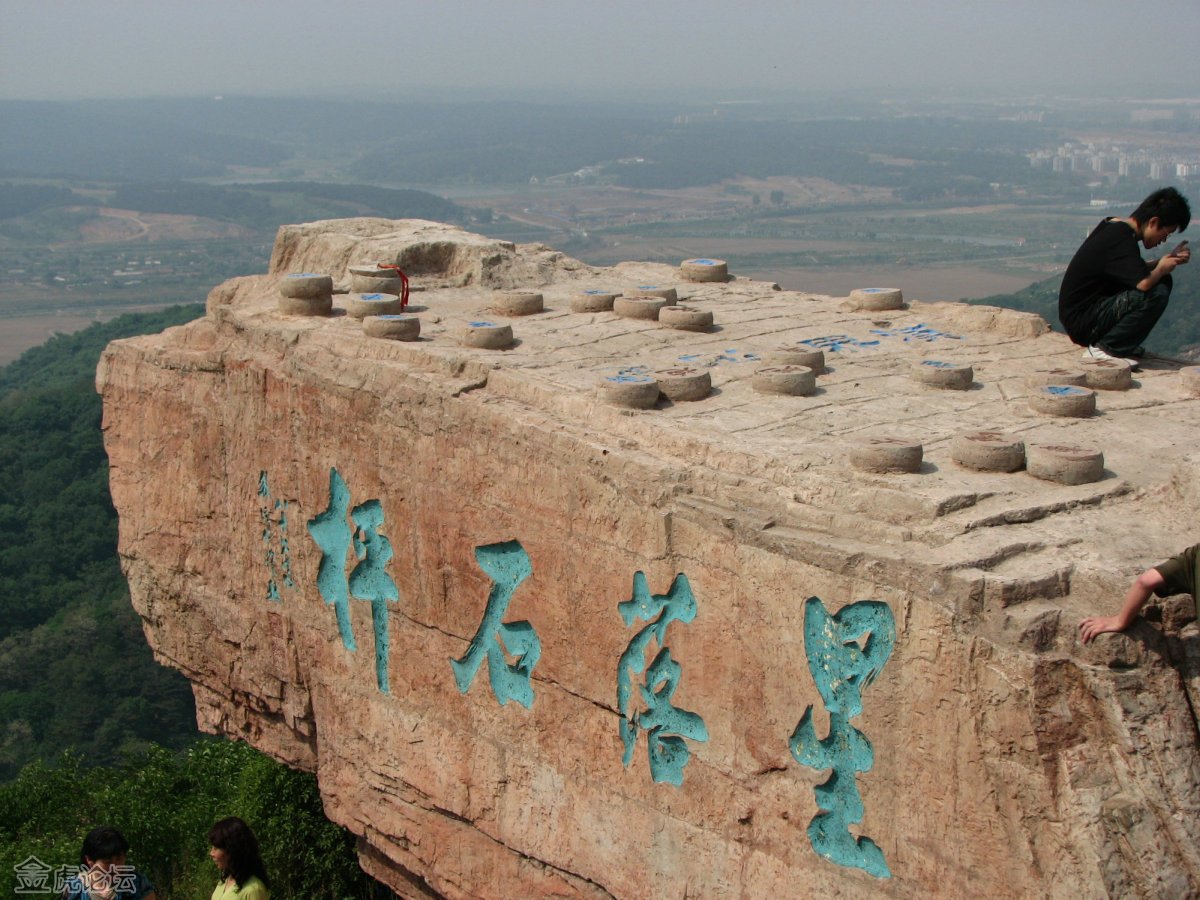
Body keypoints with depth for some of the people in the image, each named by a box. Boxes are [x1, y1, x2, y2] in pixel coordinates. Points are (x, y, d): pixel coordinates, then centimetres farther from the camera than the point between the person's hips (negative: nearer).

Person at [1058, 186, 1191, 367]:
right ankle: (1103, 349, -12)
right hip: (1082, 323, -10)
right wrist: (1161, 268, -10)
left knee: (1163, 281, 10)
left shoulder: (1114, 227, 10)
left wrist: (1166, 260, 9)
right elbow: (1144, 283, -32)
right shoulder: (1121, 239, -21)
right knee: (1157, 293, -23)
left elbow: (1135, 273, 22)